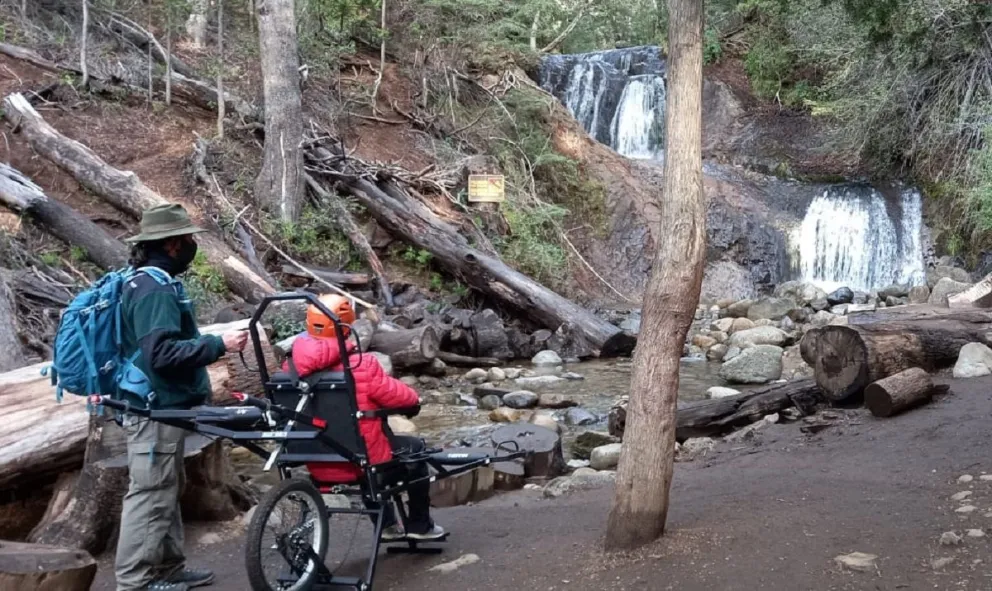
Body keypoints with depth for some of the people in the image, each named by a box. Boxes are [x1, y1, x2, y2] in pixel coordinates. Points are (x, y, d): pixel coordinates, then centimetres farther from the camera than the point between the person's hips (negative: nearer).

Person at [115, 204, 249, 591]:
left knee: (166, 491, 17)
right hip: (156, 410, -11)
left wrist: (209, 345, 21)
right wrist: (218, 345, -23)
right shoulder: (155, 288, -20)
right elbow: (161, 353, -28)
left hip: (160, 406, 11)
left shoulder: (149, 282, 13)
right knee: (150, 496, -5)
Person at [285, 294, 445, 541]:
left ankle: (386, 525, 39)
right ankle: (419, 525, 31)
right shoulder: (359, 365, -22)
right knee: (415, 448, 24)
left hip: (318, 467, 5)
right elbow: (401, 397, -12)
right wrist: (413, 398, 11)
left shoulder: (292, 365, -7)